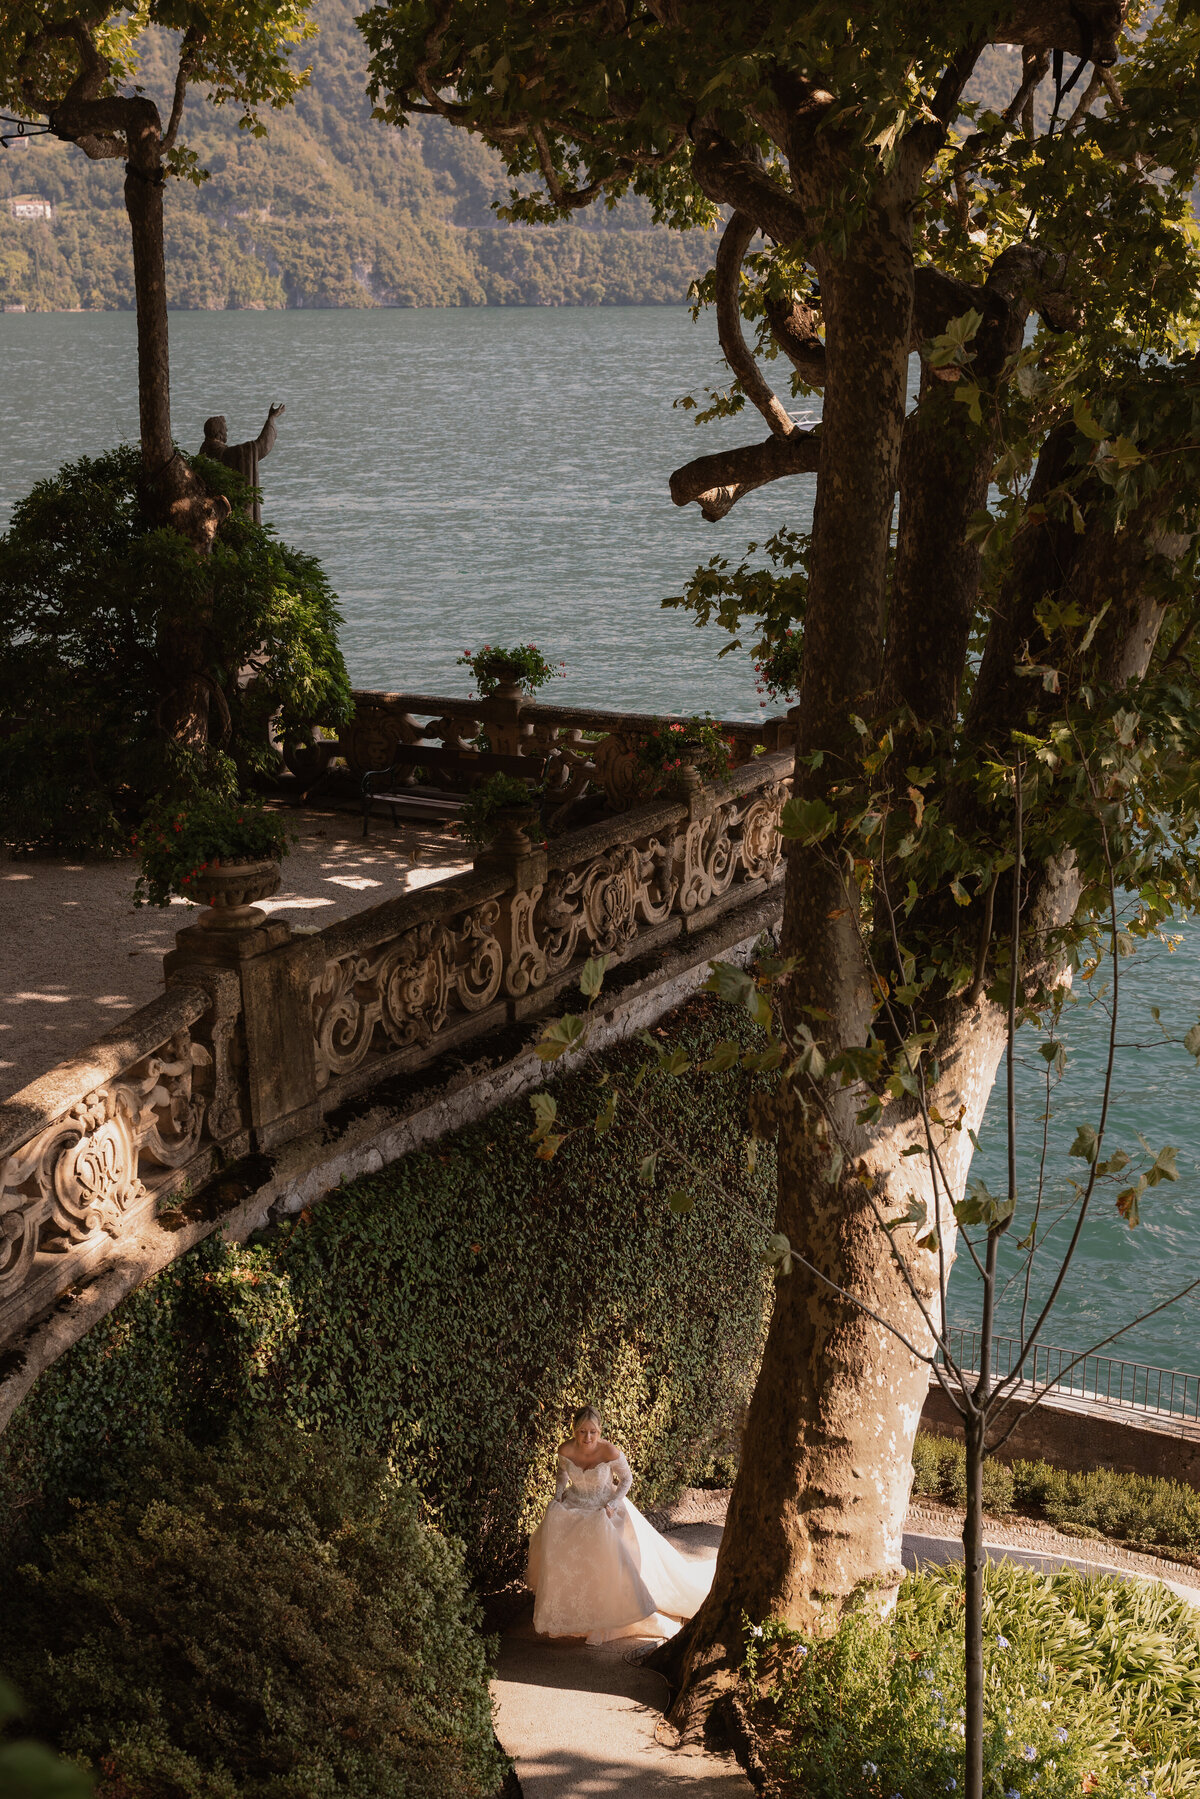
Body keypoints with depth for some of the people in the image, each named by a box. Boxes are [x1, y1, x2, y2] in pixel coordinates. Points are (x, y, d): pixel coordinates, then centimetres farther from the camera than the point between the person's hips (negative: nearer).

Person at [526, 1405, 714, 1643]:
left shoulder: (610, 1451, -25)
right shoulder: (566, 1450, -16)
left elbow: (626, 1479, -7)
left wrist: (612, 1506, -17)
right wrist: (558, 1496, -4)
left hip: (604, 1509, -3)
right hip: (573, 1506, 3)